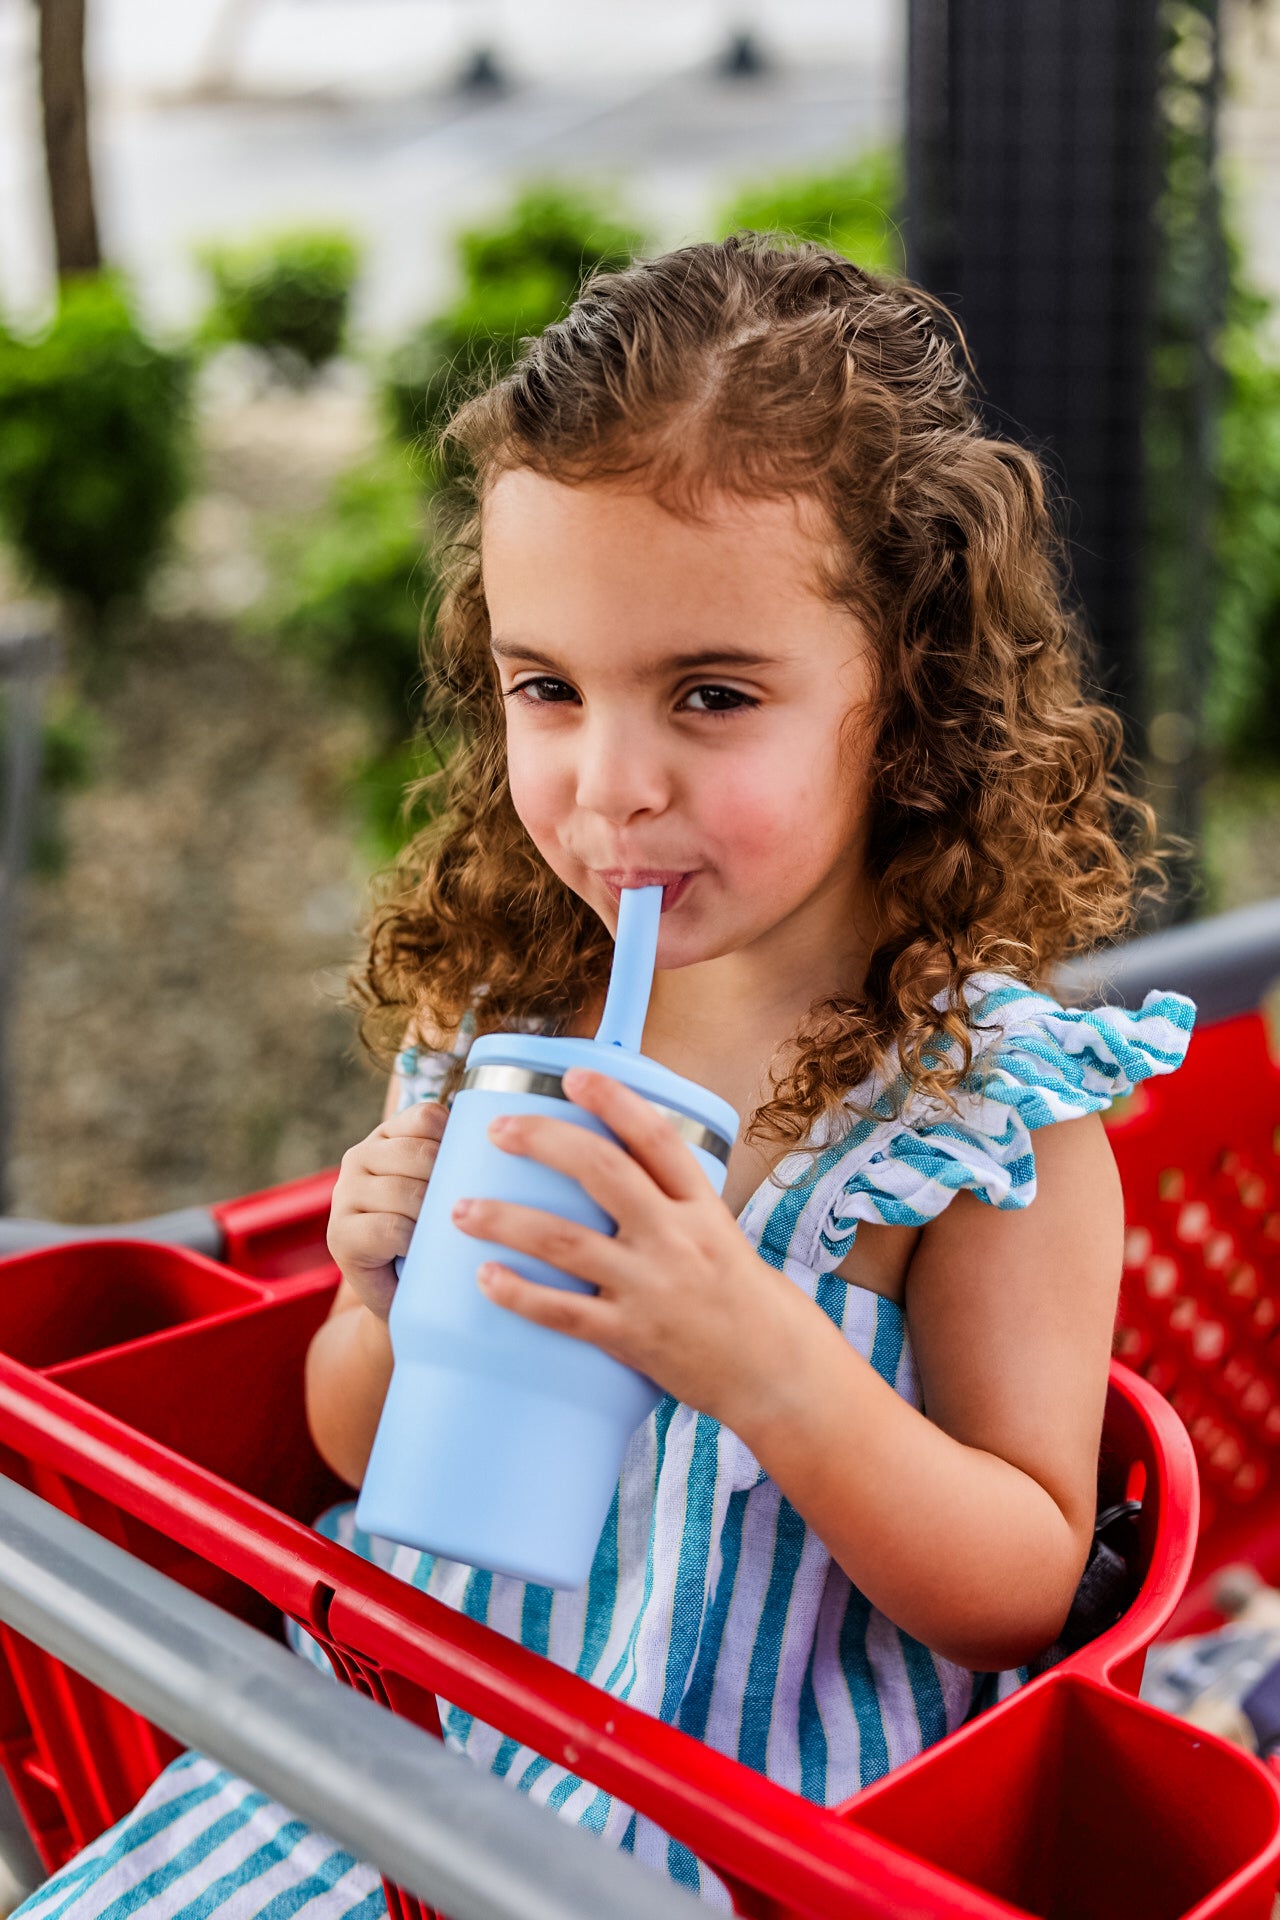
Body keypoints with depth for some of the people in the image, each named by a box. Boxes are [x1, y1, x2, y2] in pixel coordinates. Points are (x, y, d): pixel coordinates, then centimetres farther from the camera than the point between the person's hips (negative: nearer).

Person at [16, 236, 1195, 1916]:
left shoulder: (991, 1101, -15)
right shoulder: (488, 1010, -3)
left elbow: (1026, 1592, -12)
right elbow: (360, 1455, 9)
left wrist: (764, 1356, -28)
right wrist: (389, 1307, -15)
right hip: (418, 1736, 4)